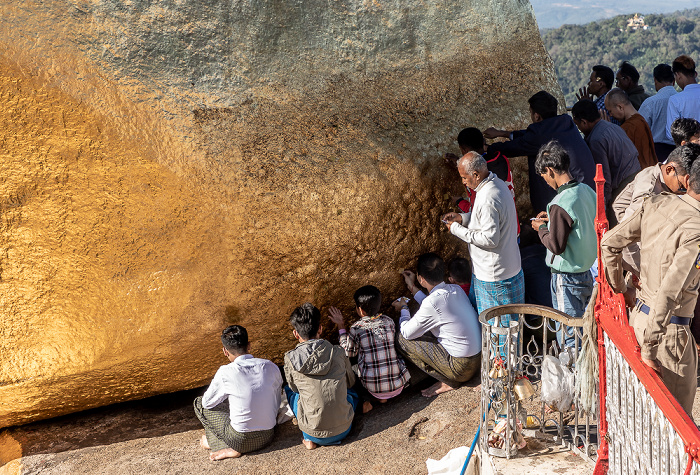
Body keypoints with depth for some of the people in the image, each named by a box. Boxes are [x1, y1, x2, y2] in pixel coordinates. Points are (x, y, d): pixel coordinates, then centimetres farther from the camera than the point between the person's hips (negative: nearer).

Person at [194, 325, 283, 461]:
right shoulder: (271, 367, -4)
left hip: (242, 441, -5)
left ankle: (230, 449, 4)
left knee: (199, 403, 12)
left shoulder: (226, 373, -15)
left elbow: (207, 403, 2)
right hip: (267, 437, 5)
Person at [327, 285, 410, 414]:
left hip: (373, 387, -2)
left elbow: (349, 352, 6)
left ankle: (367, 398, 4)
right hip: (398, 385, 2)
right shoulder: (388, 321, -2)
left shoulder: (356, 328, -12)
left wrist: (340, 325, 10)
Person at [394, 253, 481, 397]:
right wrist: (412, 288, 28)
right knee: (423, 328, 20)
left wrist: (403, 308, 8)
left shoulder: (432, 302, -24)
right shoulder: (456, 289, 0)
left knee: (401, 339, -7)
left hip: (461, 368, -8)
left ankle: (448, 382, 0)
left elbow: (407, 332, -11)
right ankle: (449, 378, 14)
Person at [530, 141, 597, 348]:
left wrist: (542, 228, -5)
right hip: (586, 272, 9)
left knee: (568, 339, 4)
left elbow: (556, 246, -22)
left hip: (567, 278, -9)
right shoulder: (587, 191, 2)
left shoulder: (561, 204, -24)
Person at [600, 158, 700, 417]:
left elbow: (609, 242, 5)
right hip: (669, 328, -7)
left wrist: (619, 289, 17)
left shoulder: (656, 204, -2)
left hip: (639, 314, 7)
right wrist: (650, 347, -22)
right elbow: (670, 292, -28)